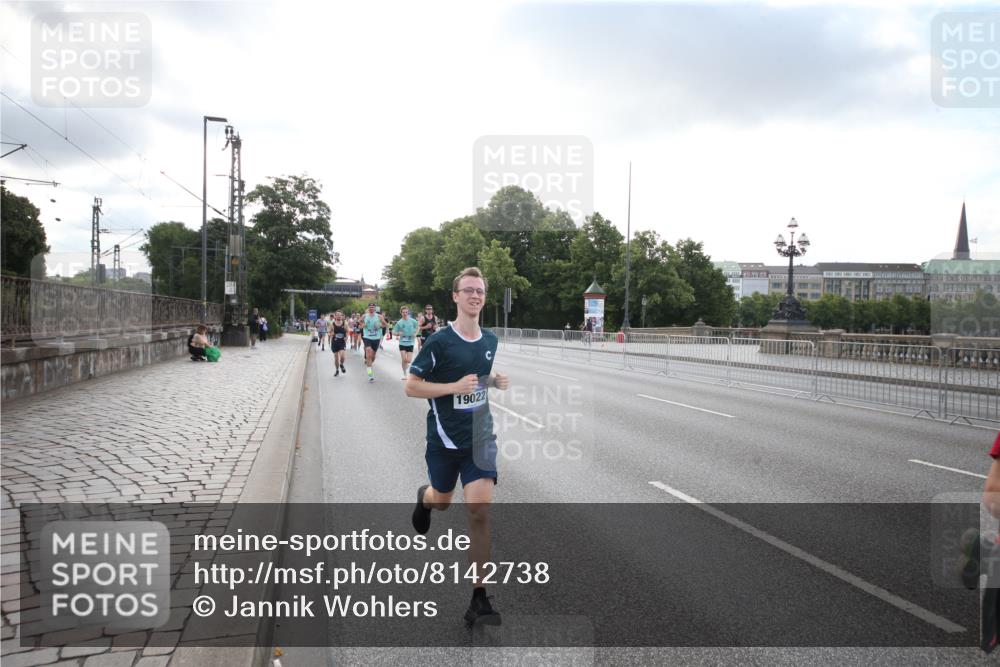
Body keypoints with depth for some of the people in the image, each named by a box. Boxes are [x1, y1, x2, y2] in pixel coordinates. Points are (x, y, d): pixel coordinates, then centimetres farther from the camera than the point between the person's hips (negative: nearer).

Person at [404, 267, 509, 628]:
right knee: (442, 502, 19)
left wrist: (495, 380, 0)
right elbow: (411, 386, -11)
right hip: (444, 438, -2)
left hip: (480, 438, 2)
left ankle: (479, 598, -1)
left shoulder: (490, 340, 4)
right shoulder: (439, 341, -13)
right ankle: (424, 496, 60)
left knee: (480, 511, -9)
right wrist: (454, 387, -23)